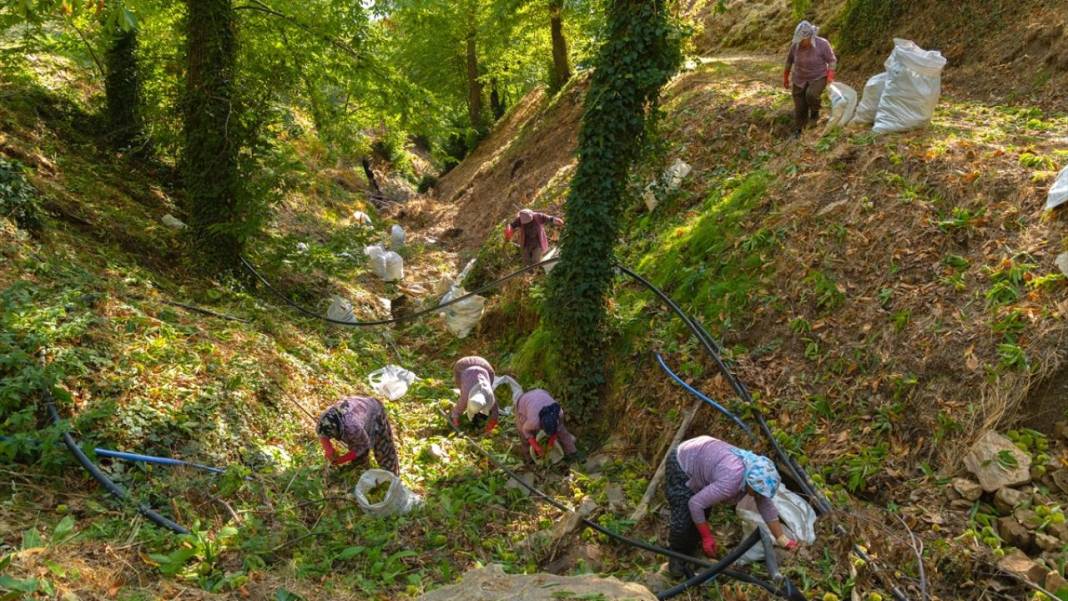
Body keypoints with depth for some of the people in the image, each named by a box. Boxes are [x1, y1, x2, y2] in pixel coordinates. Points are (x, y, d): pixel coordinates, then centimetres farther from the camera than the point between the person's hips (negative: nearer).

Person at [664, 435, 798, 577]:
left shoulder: (757, 475, -14)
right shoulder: (730, 482, -37)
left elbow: (767, 508, -3)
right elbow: (695, 503, -32)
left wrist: (782, 539, -2)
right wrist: (707, 537, -21)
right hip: (681, 465, -7)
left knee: (701, 518, 7)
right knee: (684, 521, -12)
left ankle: (687, 551, 27)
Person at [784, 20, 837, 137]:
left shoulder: (822, 44, -19)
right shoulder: (795, 45, -12)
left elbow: (832, 60, -9)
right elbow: (789, 61, 5)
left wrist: (830, 77, -20)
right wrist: (785, 78, 11)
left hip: (818, 78, -3)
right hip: (800, 80, 3)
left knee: (811, 94, -31)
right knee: (800, 108, 3)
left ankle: (815, 113, -1)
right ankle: (797, 132, 20)